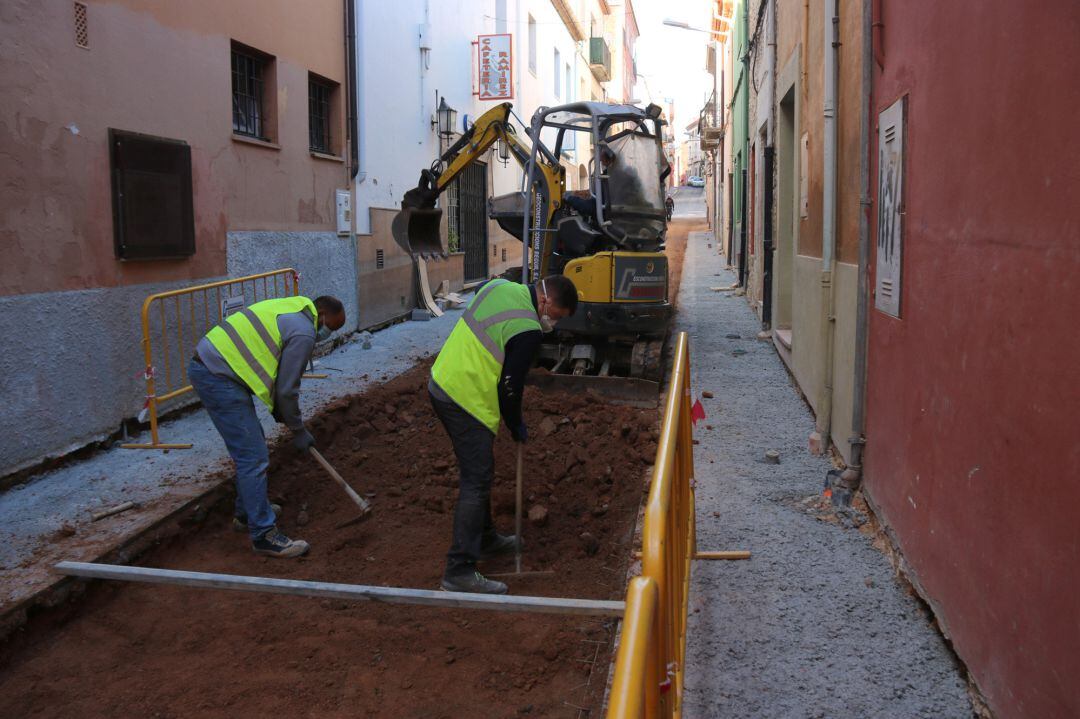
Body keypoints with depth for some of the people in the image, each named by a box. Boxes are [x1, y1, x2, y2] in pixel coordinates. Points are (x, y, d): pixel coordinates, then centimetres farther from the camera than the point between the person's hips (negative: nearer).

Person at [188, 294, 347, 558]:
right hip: (218, 378, -11)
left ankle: (248, 511, 34)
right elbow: (287, 389, -8)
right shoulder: (303, 333, -12)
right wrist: (299, 431, 6)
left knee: (253, 444, 22)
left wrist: (279, 411, 25)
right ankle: (264, 534, -1)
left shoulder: (289, 309, 18)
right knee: (254, 457, -6)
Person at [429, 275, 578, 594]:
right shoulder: (527, 331, -21)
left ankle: (484, 540, 36)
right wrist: (517, 427, 2)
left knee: (479, 472, 21)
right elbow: (509, 387, -15)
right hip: (467, 402, -10)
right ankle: (459, 571, -5)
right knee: (476, 482, -7)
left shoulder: (500, 286, 5)